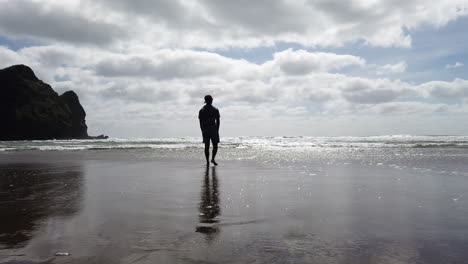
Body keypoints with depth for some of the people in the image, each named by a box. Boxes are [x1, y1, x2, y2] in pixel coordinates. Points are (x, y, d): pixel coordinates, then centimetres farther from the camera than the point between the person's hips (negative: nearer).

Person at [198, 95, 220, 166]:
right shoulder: (215, 109, -1)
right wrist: (217, 130, 5)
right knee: (215, 145, 6)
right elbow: (217, 121, -2)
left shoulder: (201, 110, 5)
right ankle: (213, 158, -10)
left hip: (205, 130, 2)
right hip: (213, 129, -2)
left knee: (206, 146, 5)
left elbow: (200, 122, 4)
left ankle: (207, 161, 4)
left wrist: (202, 131, 10)